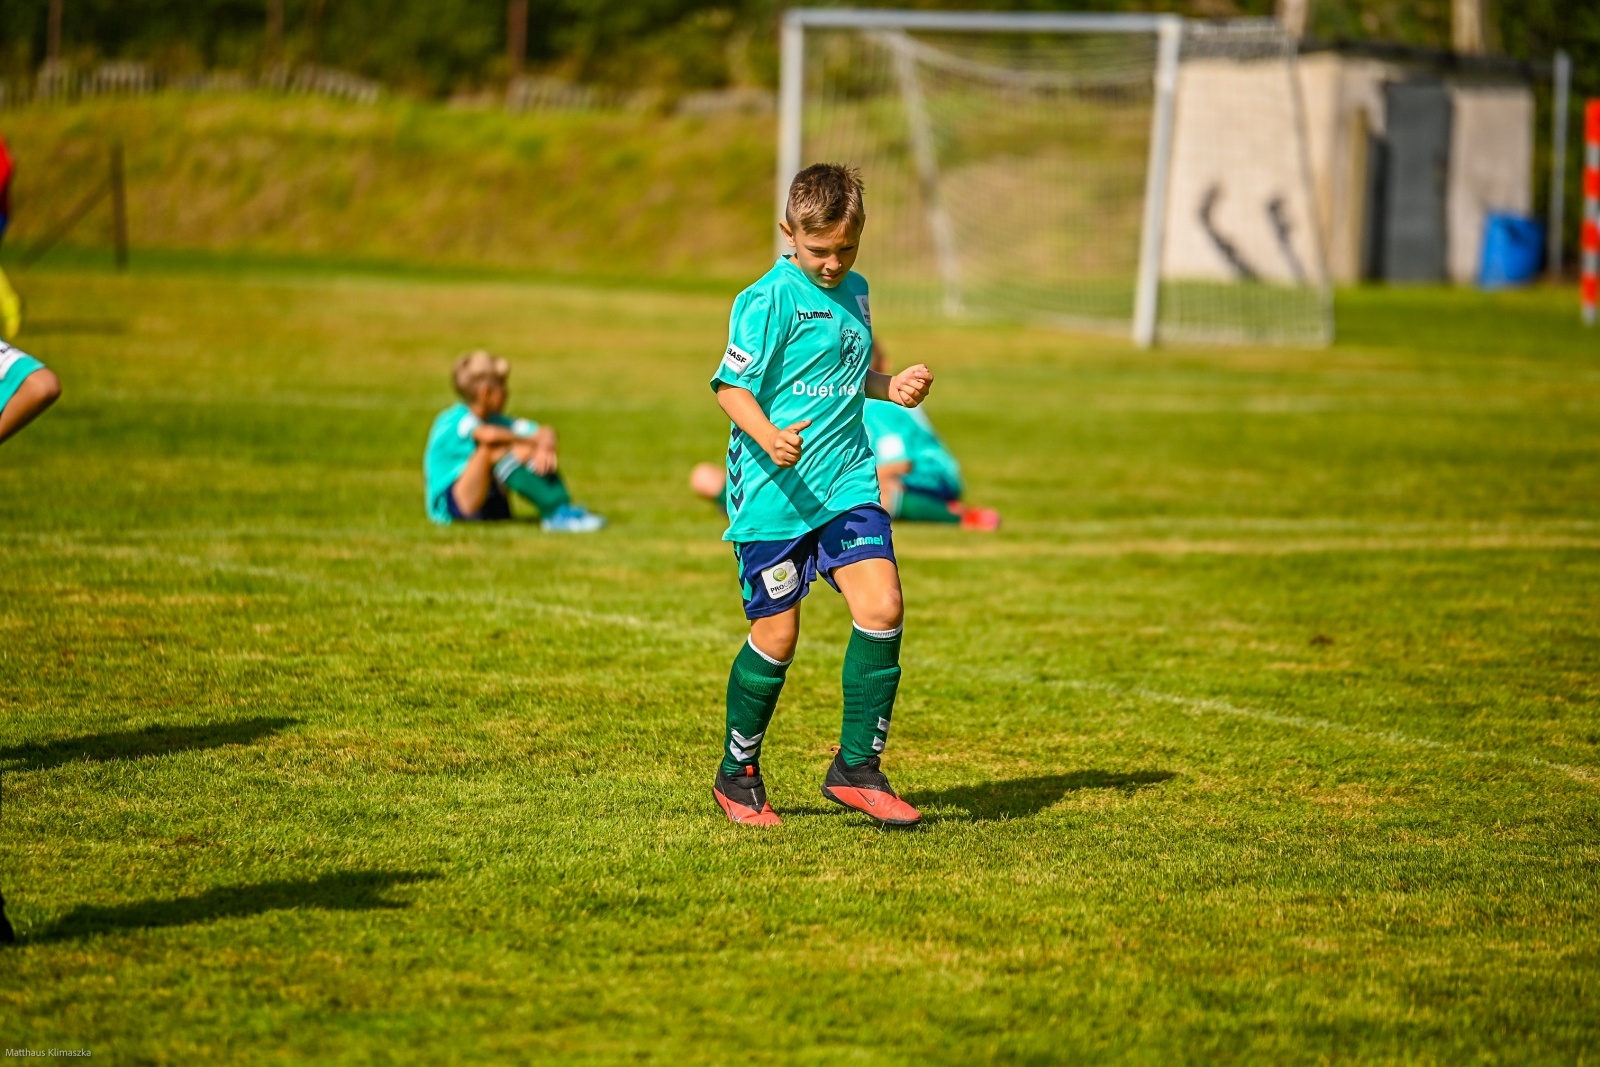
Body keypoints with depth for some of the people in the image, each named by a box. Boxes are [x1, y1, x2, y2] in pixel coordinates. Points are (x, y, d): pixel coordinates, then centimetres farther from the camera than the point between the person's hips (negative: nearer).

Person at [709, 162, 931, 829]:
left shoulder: (854, 292, 14)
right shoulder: (770, 298, -10)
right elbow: (731, 384, -13)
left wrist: (891, 389, 10)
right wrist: (768, 438, -30)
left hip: (845, 482, 6)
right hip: (772, 495, -6)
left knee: (882, 606, -11)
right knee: (776, 635, 0)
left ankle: (856, 767, 0)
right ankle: (737, 776, 20)